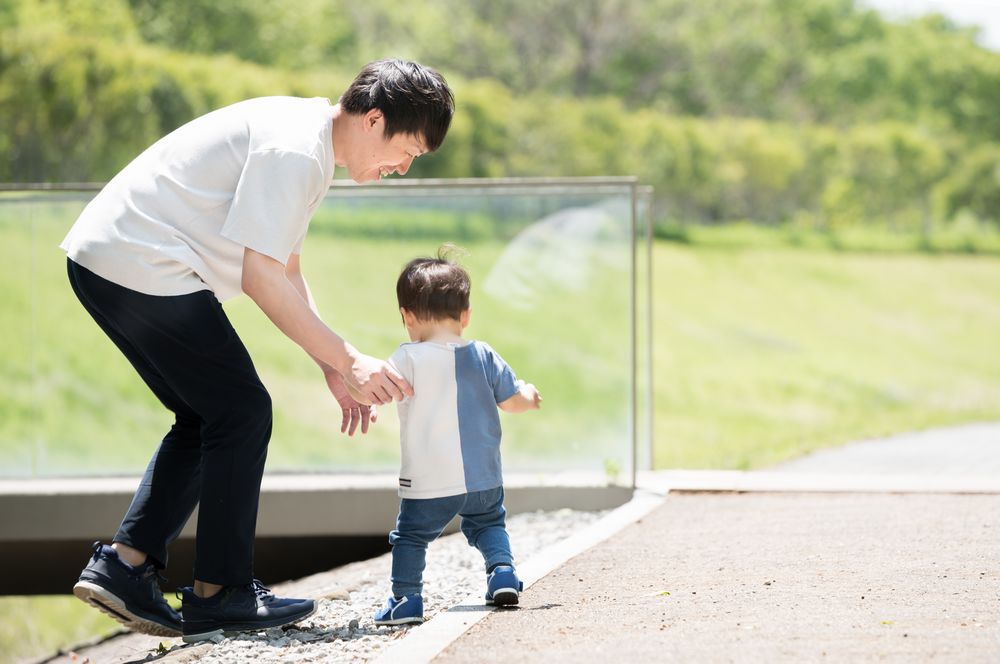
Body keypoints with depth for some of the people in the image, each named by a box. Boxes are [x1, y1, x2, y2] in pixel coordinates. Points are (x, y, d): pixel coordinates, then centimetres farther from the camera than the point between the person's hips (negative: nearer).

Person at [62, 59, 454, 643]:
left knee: (205, 417, 15)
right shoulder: (294, 148, -18)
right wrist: (347, 360, -17)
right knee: (242, 412, -4)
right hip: (141, 265, -11)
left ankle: (124, 566, 10)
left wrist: (333, 368, 13)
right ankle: (218, 594, 2)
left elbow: (287, 272, 21)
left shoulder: (309, 145, 16)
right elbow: (261, 278, -21)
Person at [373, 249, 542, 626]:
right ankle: (502, 570, 9)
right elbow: (513, 401, 7)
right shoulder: (483, 356, 2)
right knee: (488, 522, 27)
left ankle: (406, 598, -4)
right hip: (484, 478, 4)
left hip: (429, 483, -4)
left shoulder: (410, 359, -11)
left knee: (410, 535, 7)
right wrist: (529, 395, 29)